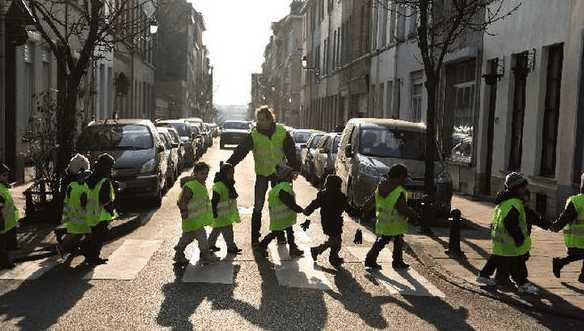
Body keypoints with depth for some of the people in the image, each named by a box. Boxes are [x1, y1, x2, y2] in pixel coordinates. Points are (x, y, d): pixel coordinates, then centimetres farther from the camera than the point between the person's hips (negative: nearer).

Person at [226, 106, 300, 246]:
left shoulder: (282, 133, -9)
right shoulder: (254, 135, -11)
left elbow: (291, 153, 0)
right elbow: (240, 152, -15)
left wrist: (295, 169, -3)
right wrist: (227, 166, -25)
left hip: (279, 173, 1)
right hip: (261, 173, -1)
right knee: (258, 207, -3)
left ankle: (280, 235, 21)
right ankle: (255, 237, 5)